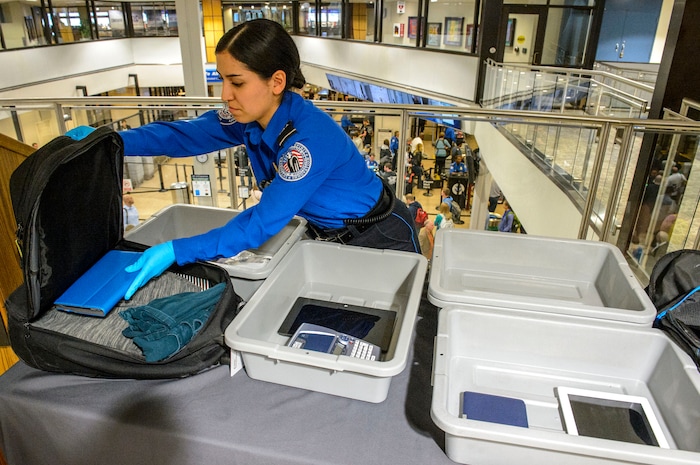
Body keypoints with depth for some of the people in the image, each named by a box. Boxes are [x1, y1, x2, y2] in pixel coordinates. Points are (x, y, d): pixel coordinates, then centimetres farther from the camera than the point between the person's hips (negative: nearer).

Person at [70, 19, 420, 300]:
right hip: (326, 234, 7)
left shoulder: (309, 138, -36)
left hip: (378, 238, -7)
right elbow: (185, 134, -8)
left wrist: (174, 251, -35)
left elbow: (261, 225, -35)